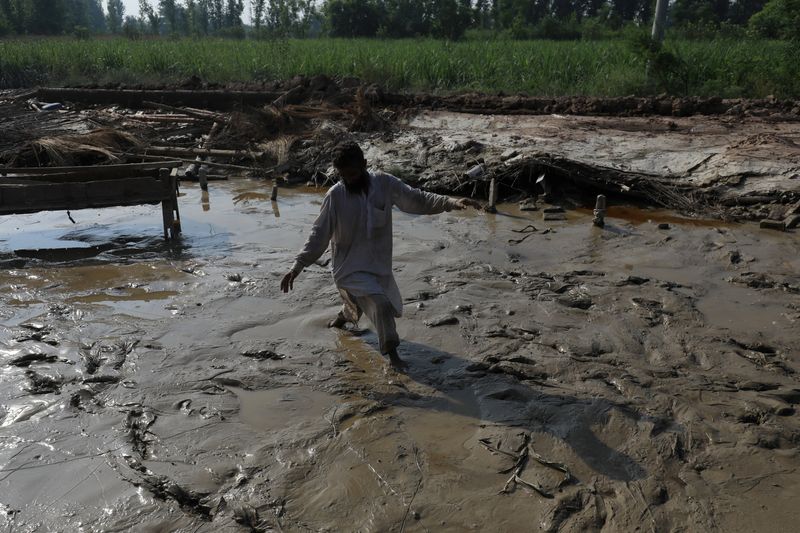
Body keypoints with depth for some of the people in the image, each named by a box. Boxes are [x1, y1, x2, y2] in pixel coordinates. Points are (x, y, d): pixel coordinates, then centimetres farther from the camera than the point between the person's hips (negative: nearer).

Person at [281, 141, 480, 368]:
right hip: (350, 269, -5)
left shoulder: (384, 183, -10)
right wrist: (297, 266, -19)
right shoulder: (335, 196, -16)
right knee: (381, 304, -23)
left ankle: (343, 315, 49)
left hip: (379, 265, 5)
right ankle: (392, 353, -1)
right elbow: (319, 235, -12)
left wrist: (452, 202, -17)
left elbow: (417, 199, -5)